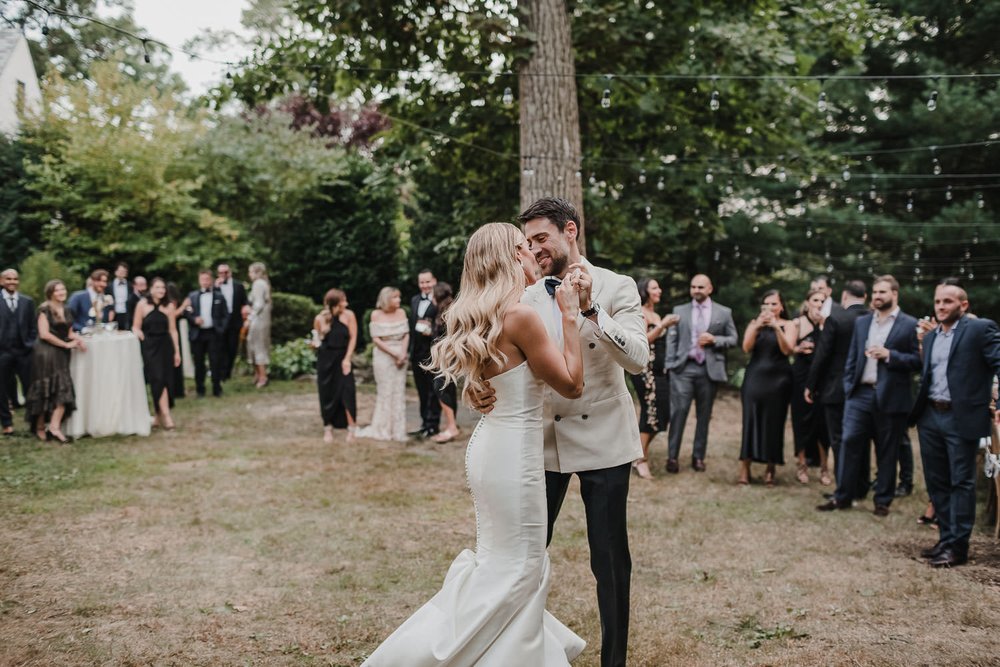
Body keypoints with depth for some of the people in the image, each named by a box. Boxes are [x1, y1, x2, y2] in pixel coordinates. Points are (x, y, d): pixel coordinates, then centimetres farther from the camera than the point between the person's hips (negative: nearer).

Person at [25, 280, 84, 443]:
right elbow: (44, 334, -16)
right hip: (46, 354, -7)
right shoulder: (44, 310, -8)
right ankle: (40, 427, 11)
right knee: (44, 391, 0)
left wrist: (77, 339, -5)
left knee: (63, 390, -5)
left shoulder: (65, 310, 13)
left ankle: (54, 426, -7)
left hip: (61, 355, 7)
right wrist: (66, 344, -14)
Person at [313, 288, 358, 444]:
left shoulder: (348, 315, -7)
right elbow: (316, 338, 11)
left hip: (343, 358, -1)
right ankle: (328, 429, 19)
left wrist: (347, 359, -9)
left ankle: (351, 429, 0)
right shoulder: (320, 319, -4)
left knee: (347, 392, -9)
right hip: (325, 359, 1)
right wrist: (316, 343, -12)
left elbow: (353, 338, -4)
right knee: (327, 394, 6)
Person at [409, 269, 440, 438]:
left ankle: (432, 425, 7)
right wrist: (410, 350, 14)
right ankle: (425, 423, 22)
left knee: (433, 390, 1)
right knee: (422, 390, 13)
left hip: (432, 352, -7)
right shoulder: (414, 300, 14)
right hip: (417, 352, 7)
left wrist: (431, 332, -26)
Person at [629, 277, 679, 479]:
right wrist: (662, 325, -19)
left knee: (661, 413, 7)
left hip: (659, 370, 9)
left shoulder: (656, 315, 19)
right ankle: (640, 459, -2)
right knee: (650, 412, -9)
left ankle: (642, 451, 20)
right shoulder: (641, 313, -7)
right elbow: (642, 340, -18)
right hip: (645, 369, -9)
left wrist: (668, 327, 10)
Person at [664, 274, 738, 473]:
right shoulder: (679, 311, 10)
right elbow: (671, 339, 6)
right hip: (683, 368, -1)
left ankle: (698, 457, 15)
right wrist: (670, 365, -3)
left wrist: (714, 340, -10)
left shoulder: (724, 312, 8)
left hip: (709, 369, 1)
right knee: (678, 411, -7)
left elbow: (733, 339, 8)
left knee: (704, 415, 6)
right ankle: (672, 456, -3)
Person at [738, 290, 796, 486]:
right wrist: (757, 327, -19)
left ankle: (770, 469, 9)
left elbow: (787, 350, -11)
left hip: (778, 380, -1)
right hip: (755, 378, 1)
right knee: (750, 421, -5)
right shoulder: (754, 323, 8)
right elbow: (746, 348, -5)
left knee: (774, 423, 0)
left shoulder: (788, 325, 4)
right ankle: (744, 468, -6)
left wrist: (777, 327, -22)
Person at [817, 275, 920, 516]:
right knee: (850, 444, 1)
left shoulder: (910, 325, -2)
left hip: (890, 397, -4)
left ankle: (883, 501, 16)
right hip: (860, 394, 4)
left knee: (887, 452, 6)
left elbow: (918, 360, -7)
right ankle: (842, 497, 9)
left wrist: (889, 355, -17)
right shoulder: (861, 322, 13)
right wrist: (848, 386, 5)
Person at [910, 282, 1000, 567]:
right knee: (936, 481, 12)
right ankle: (946, 538, 23)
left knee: (961, 482, 0)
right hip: (930, 416, 7)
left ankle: (957, 546, 5)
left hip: (961, 417, -7)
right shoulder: (930, 336, 16)